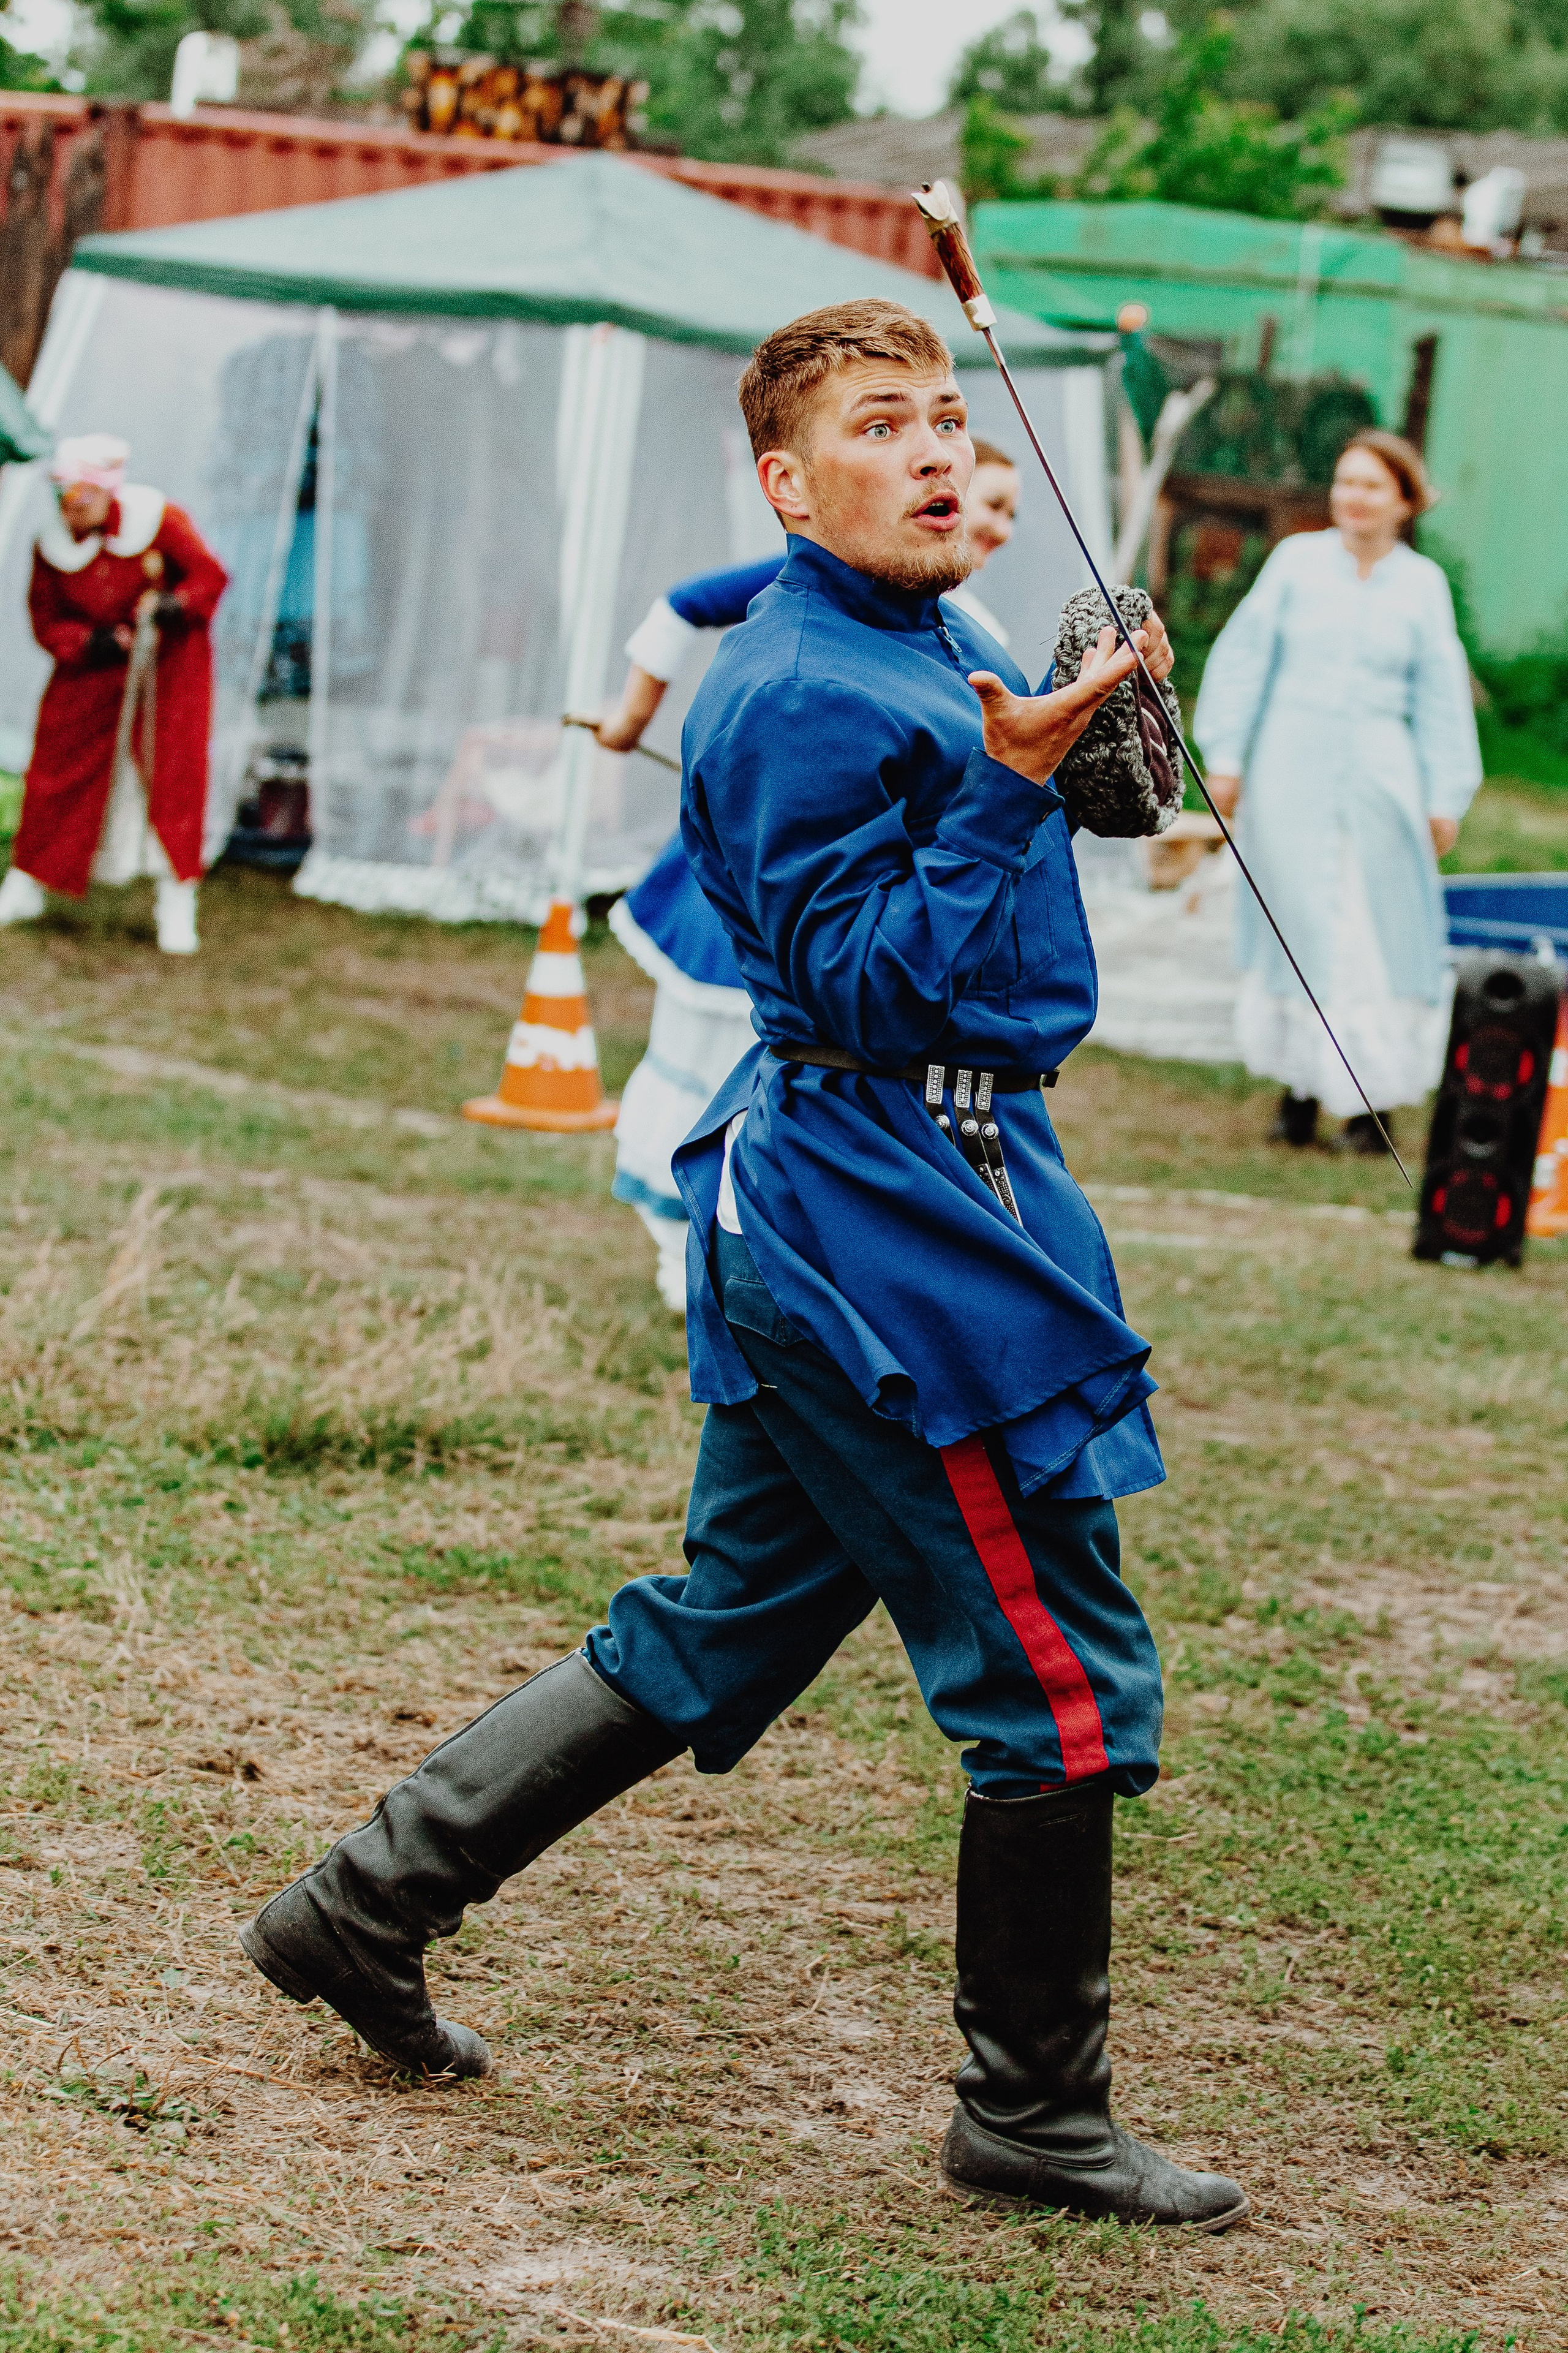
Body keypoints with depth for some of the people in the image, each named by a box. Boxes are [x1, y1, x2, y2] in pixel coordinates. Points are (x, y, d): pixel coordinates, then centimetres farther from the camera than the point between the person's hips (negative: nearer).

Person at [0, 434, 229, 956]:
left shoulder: (157, 519, -18)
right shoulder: (53, 546, -9)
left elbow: (210, 574, -16)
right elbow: (47, 620, -4)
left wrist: (179, 605, -36)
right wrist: (87, 644, -23)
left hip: (168, 659, -3)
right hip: (93, 660, 3)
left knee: (172, 772, -9)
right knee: (57, 766, 5)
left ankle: (177, 904, 0)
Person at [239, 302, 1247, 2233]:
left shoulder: (930, 652, 14)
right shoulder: (805, 694, -17)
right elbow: (862, 986, -21)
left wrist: (1085, 725, 12)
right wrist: (1013, 784, -28)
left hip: (823, 1227, 10)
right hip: (889, 1232, -10)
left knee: (725, 1630, 18)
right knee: (1061, 1680, -1)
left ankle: (369, 1909, 24)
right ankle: (1031, 2113, 13)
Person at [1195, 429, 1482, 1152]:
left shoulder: (1422, 583, 7)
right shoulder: (1297, 560, 5)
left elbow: (1440, 695, 8)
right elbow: (1244, 657, 6)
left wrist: (1444, 797, 5)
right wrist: (1225, 755, 0)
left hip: (1380, 777, 0)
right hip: (1292, 776, 0)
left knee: (1379, 934, -2)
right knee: (1295, 924, 0)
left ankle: (1371, 1098, 4)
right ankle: (1300, 1091, 7)